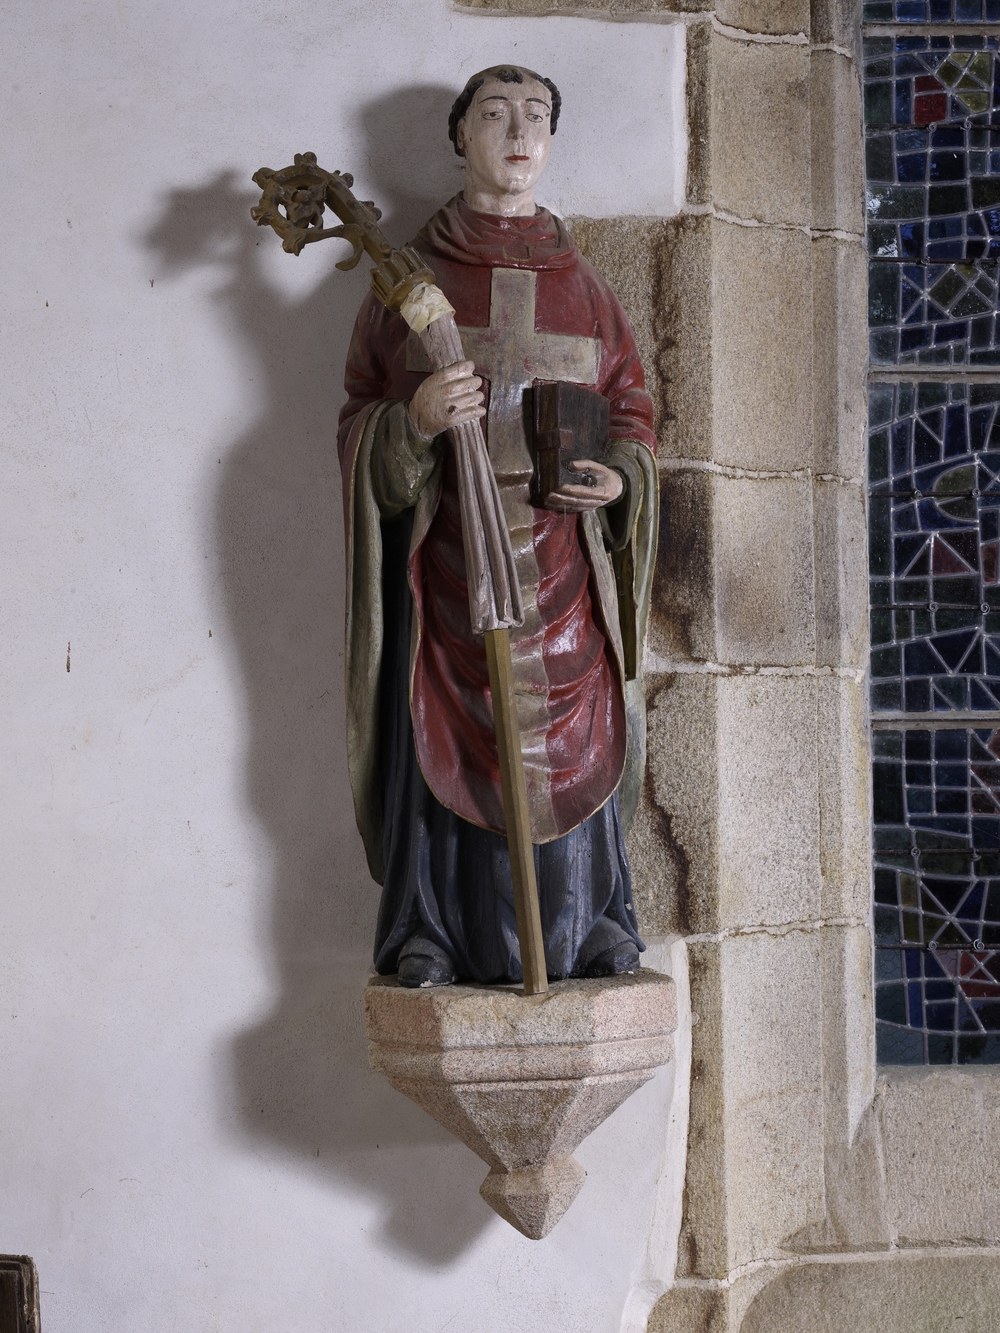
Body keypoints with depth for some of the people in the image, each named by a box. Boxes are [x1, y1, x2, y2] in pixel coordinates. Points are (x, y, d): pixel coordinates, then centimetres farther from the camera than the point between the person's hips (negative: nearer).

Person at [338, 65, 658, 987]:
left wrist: (620, 479, -6)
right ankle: (429, 930, 3)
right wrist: (413, 422, -17)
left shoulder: (581, 282, 14)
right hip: (446, 547, -1)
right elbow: (360, 416, 6)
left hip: (561, 545, 2)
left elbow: (632, 410, 15)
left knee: (570, 735, -2)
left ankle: (594, 924, 8)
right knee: (444, 731, -5)